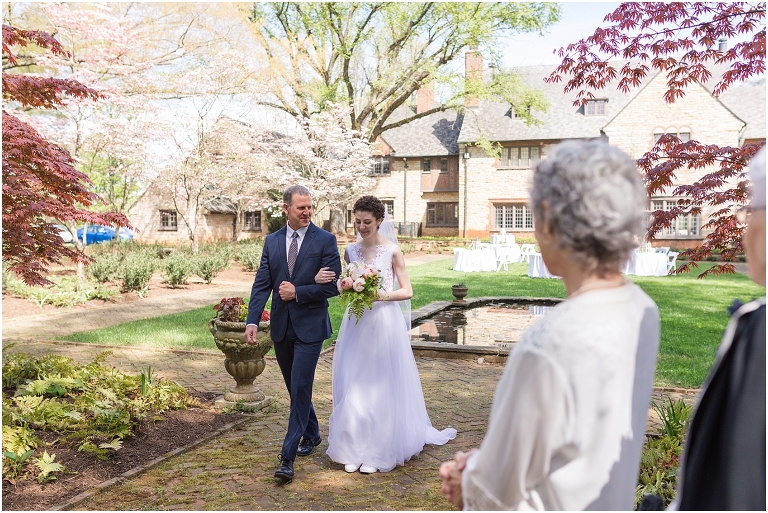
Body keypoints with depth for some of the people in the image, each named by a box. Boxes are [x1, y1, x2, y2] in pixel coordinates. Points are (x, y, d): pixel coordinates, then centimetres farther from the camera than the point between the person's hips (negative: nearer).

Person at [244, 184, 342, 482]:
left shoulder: (325, 240, -6)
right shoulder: (272, 241, 6)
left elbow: (333, 286, -9)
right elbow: (261, 284, 1)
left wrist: (297, 292, -16)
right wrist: (252, 321, -10)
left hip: (310, 326, -5)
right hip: (281, 327, 5)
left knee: (300, 389, -7)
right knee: (295, 388, 17)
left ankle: (287, 457, -2)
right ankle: (311, 434, 39)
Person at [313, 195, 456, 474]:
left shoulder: (392, 251, -5)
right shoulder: (350, 250, 7)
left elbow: (407, 291, -5)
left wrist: (381, 295, -22)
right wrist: (322, 280, -4)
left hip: (384, 325, -4)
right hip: (356, 325, 4)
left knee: (381, 387, 2)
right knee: (353, 386, 5)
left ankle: (377, 452, 16)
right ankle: (354, 450, 19)